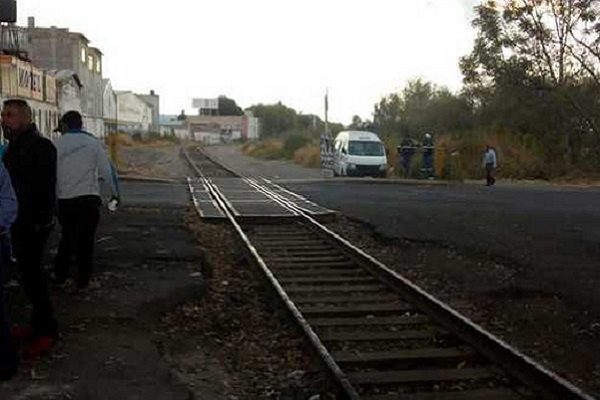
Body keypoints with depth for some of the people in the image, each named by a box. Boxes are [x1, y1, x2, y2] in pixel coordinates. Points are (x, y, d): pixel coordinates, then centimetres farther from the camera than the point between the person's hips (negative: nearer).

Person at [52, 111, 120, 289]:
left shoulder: (57, 145, 1)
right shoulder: (93, 143, 1)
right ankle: (83, 280, 9)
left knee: (67, 236, 18)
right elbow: (107, 170, 2)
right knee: (86, 239, 5)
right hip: (89, 198, -1)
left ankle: (60, 274, 20)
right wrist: (115, 193, 12)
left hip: (65, 199, 1)